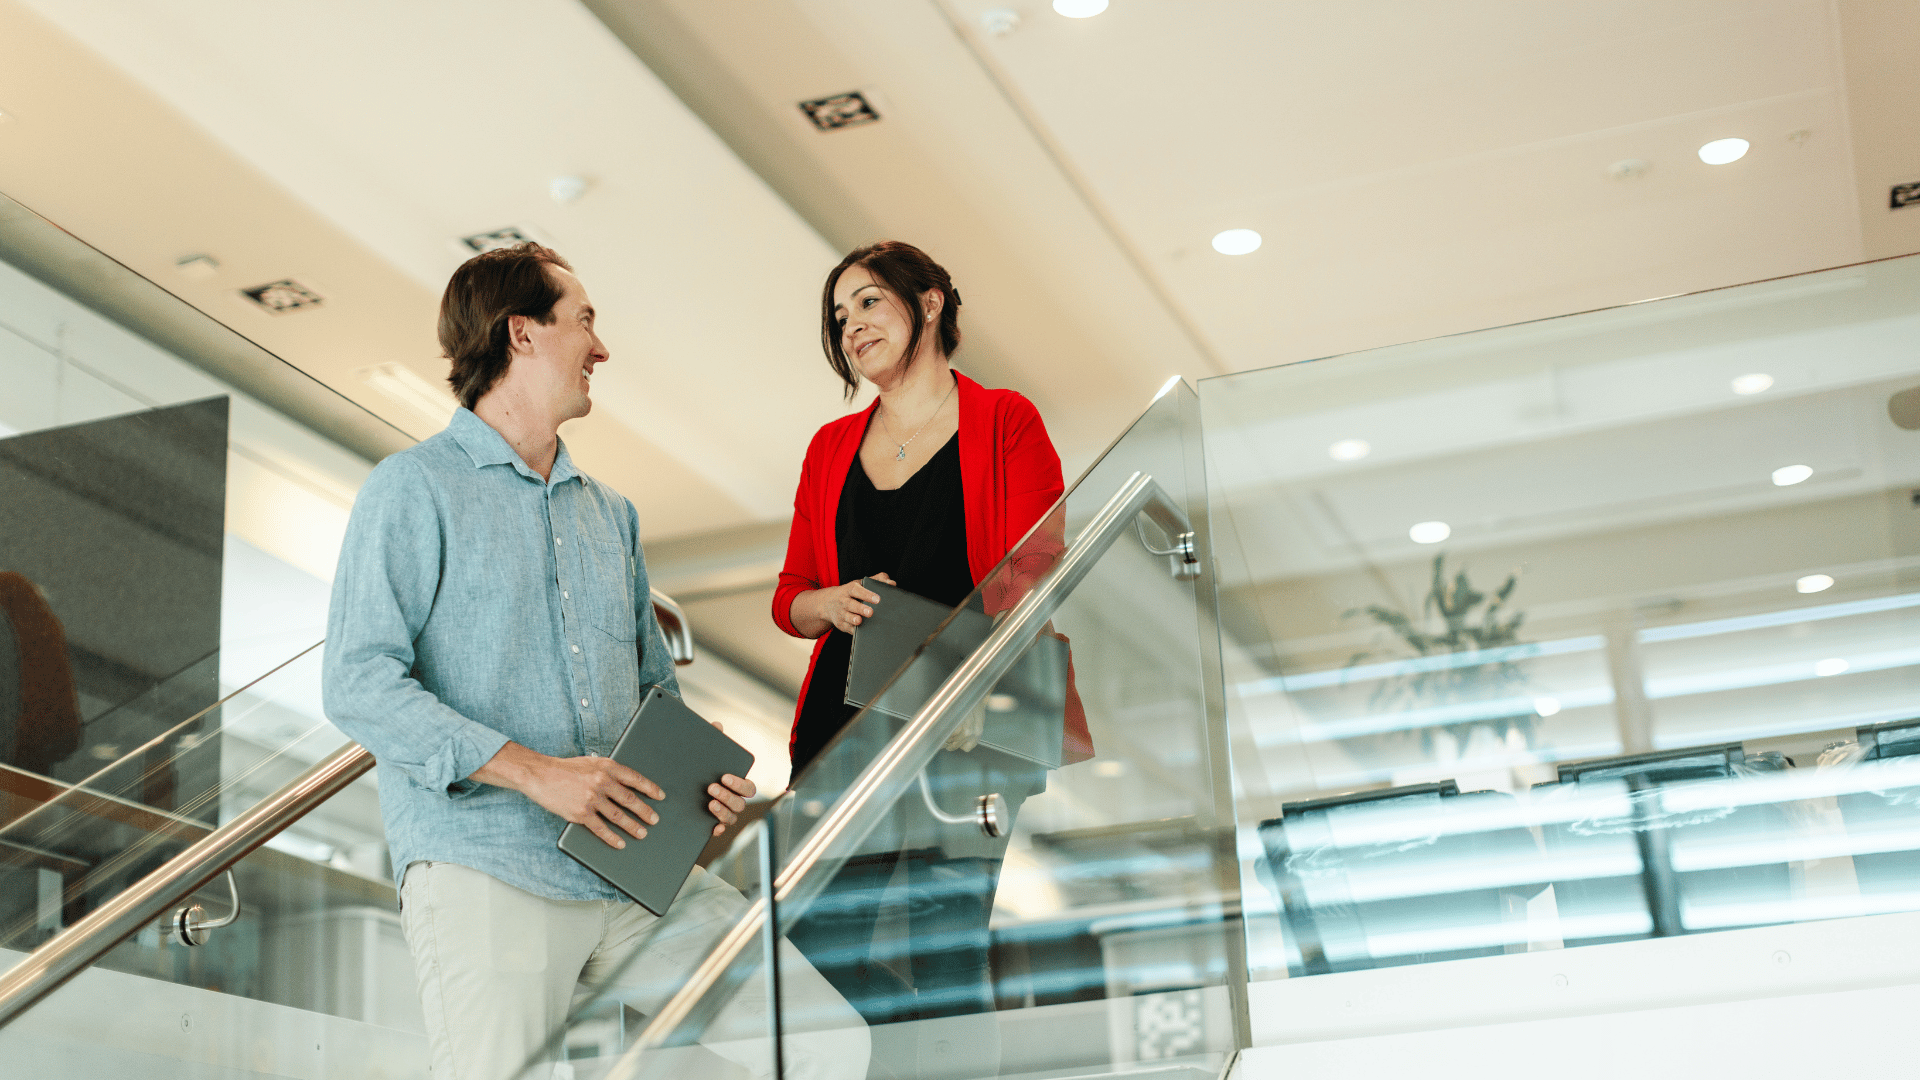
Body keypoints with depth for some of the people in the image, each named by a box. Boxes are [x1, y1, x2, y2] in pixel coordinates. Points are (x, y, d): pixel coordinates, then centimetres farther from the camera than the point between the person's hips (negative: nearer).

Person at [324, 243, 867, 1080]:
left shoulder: (609, 512, 23)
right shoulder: (414, 489, 2)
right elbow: (361, 686, -9)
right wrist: (532, 771, -17)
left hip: (637, 873, 6)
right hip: (485, 876, -5)